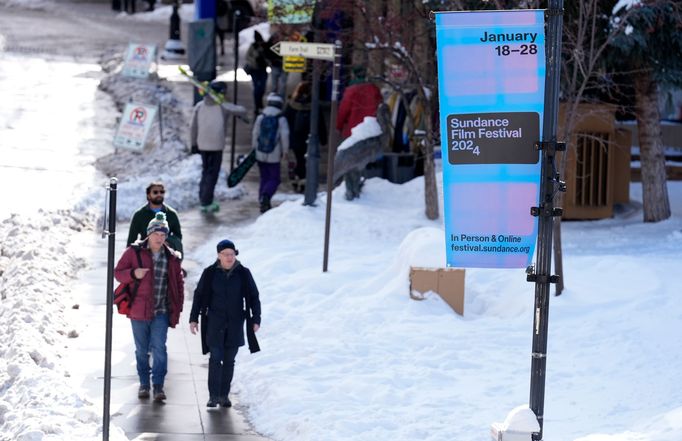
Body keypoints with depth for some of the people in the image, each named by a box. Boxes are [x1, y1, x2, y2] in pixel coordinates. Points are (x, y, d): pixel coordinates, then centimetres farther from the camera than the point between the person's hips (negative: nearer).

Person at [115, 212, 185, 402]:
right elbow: (118, 272, 1)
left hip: (161, 312, 0)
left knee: (159, 348, -10)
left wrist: (177, 309, 6)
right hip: (139, 310, 0)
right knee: (142, 349, 10)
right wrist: (133, 274, -20)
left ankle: (158, 386, -7)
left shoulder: (171, 258, 4)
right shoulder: (134, 252, -1)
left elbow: (179, 284, 12)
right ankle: (144, 384, 21)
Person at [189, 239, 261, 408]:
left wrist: (256, 319, -2)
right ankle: (213, 396, -6)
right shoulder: (210, 273, -2)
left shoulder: (243, 274, 0)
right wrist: (194, 318, 2)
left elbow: (253, 297, 5)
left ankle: (224, 395, 14)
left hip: (235, 324, 1)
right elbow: (199, 296, 5)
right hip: (215, 323, -1)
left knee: (229, 361, 6)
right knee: (215, 358, -8)